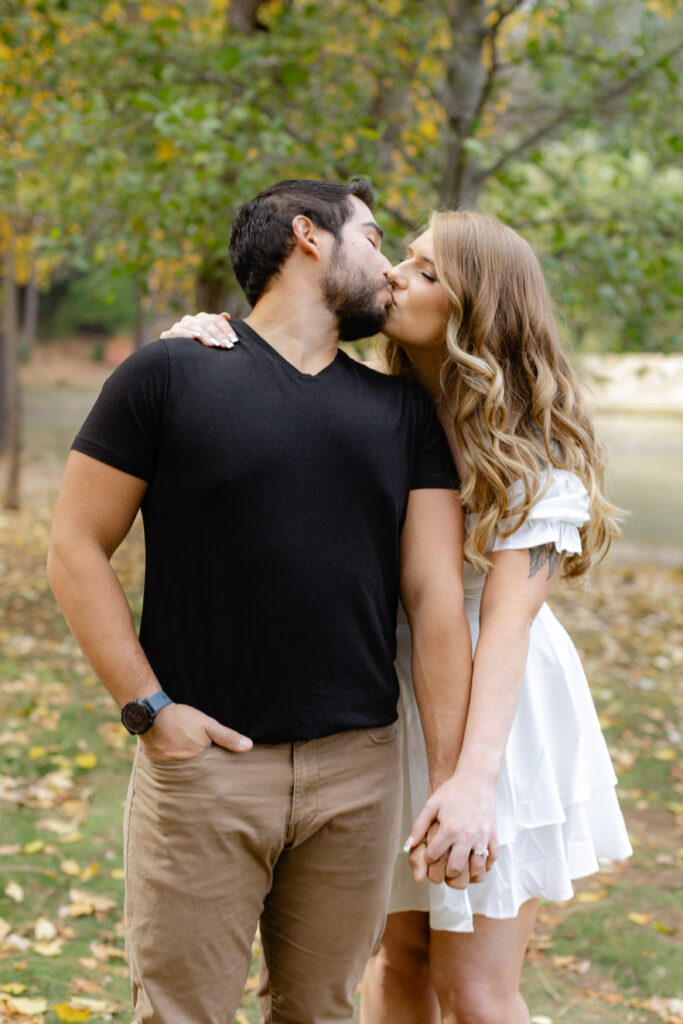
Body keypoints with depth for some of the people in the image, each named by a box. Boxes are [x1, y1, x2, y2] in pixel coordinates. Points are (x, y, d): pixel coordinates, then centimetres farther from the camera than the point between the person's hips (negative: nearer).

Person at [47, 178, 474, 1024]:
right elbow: (76, 549, -1)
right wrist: (146, 707, -9)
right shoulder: (169, 374, -1)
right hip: (204, 760, -3)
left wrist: (453, 779, -2)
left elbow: (435, 594, 3)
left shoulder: (403, 412, 10)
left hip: (358, 766, 4)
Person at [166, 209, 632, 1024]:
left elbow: (507, 621, -24)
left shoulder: (534, 452, -15)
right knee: (399, 956, 14)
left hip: (491, 711, -4)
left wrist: (473, 780, -33)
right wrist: (202, 339, -16)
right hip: (386, 706, 5)